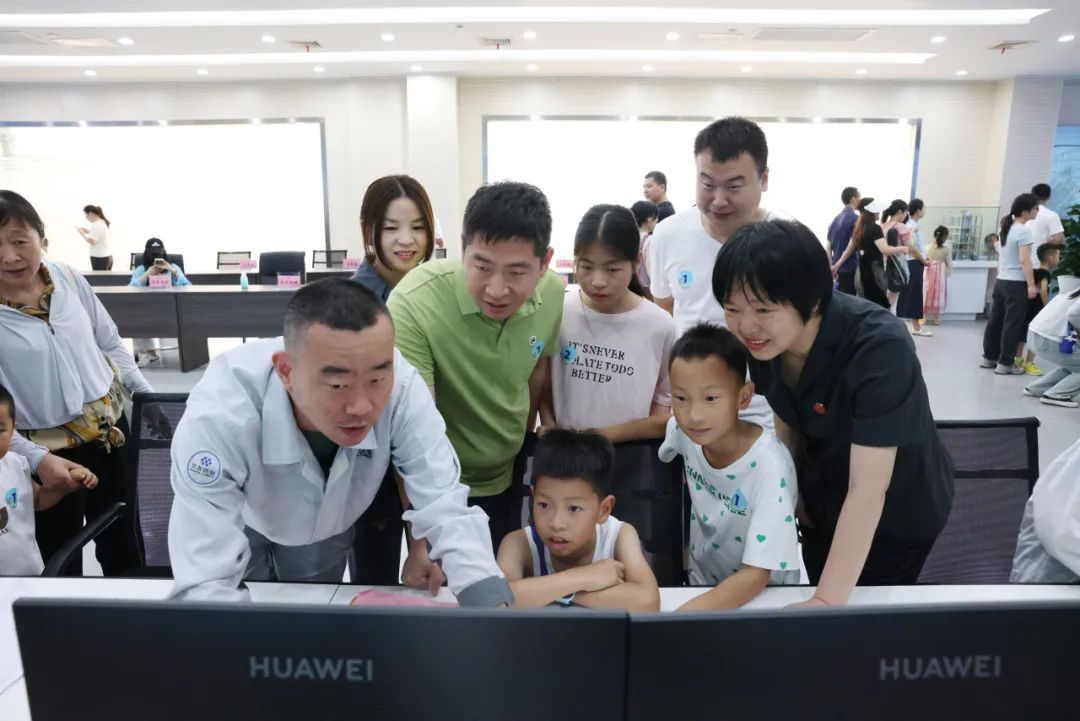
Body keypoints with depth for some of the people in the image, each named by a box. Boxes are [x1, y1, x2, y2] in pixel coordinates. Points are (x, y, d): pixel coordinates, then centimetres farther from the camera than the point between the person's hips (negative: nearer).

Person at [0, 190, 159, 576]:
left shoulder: (68, 277, -4)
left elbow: (110, 344, 7)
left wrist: (147, 395, 6)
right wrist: (37, 459, -23)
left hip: (111, 429, 4)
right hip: (49, 450, -4)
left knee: (123, 543, 20)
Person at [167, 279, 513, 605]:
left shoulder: (401, 387, -38)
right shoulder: (216, 419, -43)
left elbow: (445, 505, -34)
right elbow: (204, 586, -42)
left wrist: (491, 604, -49)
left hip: (328, 525, 2)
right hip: (238, 523, -2)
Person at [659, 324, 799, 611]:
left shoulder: (769, 466, -25)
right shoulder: (683, 431, -13)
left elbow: (757, 575, -25)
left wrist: (686, 614, -35)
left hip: (765, 599, -3)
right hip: (701, 587, 3)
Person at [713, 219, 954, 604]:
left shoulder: (881, 348, -36)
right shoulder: (761, 341, -19)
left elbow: (868, 491, -37)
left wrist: (830, 601, -38)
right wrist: (793, 494, 4)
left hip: (897, 511, -5)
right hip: (822, 502, 5)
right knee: (817, 591, 21)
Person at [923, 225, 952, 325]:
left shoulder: (928, 247, -8)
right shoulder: (947, 249, -9)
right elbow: (949, 264, -2)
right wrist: (948, 273, 11)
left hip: (929, 273, 1)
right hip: (941, 274, -1)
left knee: (927, 294, 8)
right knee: (938, 295, 8)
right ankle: (936, 318, 14)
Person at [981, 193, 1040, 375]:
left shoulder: (1007, 227, 11)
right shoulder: (1024, 231, -15)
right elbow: (1024, 260, -20)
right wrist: (1031, 285, -19)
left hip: (1001, 281, 8)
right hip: (1016, 284, -8)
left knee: (996, 320, 13)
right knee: (1012, 324, -2)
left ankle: (989, 357, 21)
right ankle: (1005, 363, 3)